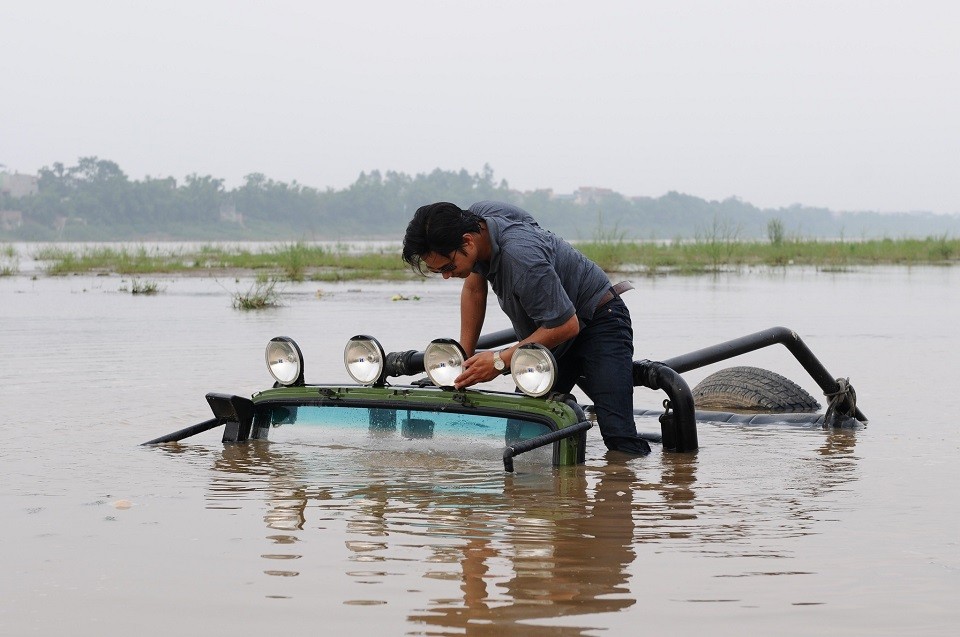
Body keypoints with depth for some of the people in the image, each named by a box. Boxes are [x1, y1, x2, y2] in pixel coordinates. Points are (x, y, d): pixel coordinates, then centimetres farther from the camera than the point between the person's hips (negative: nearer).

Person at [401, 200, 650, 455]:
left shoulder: (520, 257, -38)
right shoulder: (476, 217, -11)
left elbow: (567, 325, -30)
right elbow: (474, 289, 7)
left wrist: (500, 361, -26)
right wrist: (464, 357, 4)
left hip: (599, 320, -9)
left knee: (617, 436, -21)